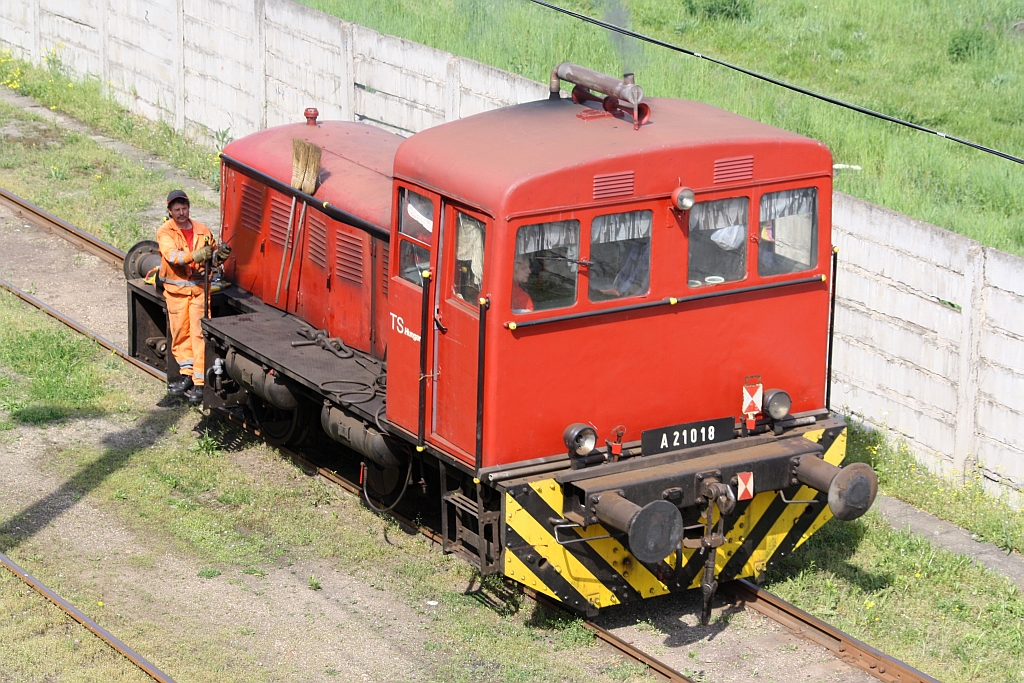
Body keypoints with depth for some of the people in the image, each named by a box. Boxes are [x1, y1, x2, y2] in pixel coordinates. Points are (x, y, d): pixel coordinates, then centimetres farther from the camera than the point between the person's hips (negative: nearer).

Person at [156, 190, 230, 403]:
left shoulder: (202, 231, 6)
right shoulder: (165, 232, -3)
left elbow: (212, 256, 11)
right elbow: (172, 255, -20)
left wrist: (220, 255, -13)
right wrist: (194, 256, -36)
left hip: (199, 287, 0)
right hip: (176, 289, 0)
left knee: (199, 333, -6)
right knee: (180, 333, 5)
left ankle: (199, 382, -7)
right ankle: (186, 374, 16)